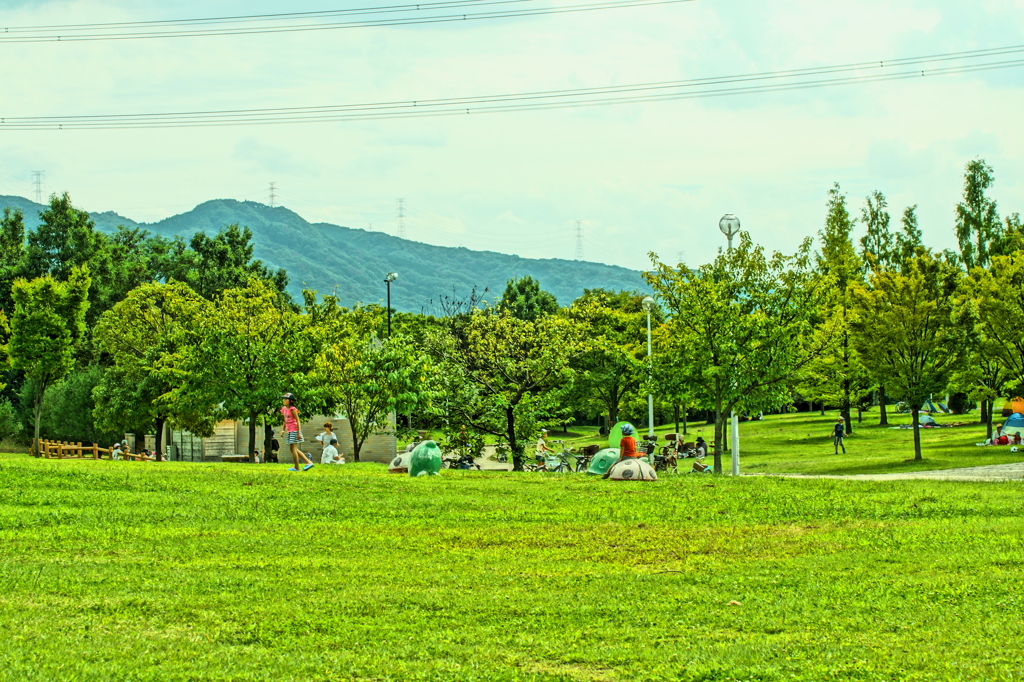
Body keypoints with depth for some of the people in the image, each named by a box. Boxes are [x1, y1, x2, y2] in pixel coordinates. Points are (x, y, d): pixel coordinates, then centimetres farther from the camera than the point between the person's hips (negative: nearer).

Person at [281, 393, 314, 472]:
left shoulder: (292, 409, -12)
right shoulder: (284, 409, 11)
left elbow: (297, 421, -14)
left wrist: (298, 433, -18)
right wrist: (283, 430, 12)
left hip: (294, 430, -9)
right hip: (289, 431, 9)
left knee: (293, 448, -7)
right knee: (293, 449, 10)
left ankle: (296, 467, 1)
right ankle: (308, 462, 12)